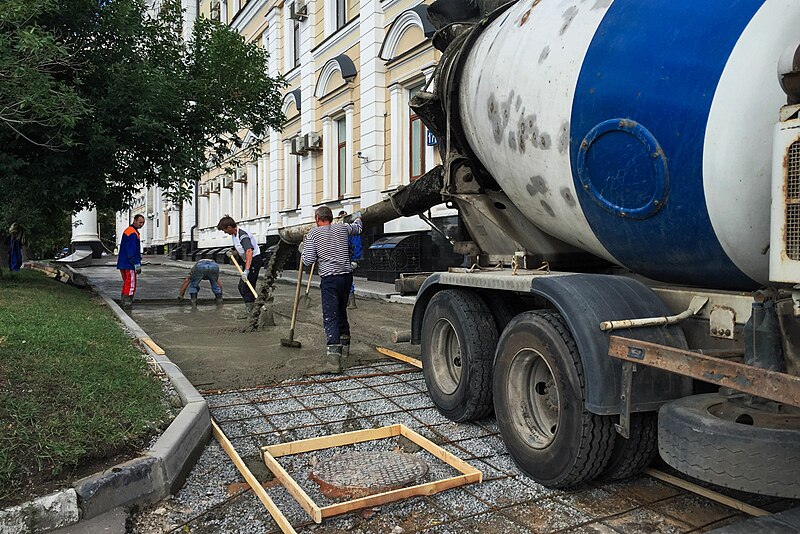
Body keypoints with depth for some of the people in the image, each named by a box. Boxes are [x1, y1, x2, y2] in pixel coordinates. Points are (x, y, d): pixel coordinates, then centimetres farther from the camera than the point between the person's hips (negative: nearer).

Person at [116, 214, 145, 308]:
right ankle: (127, 302, -4)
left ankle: (123, 301, 23)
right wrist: (137, 264, -19)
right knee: (131, 284, -5)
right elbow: (132, 251, -21)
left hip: (122, 263, 11)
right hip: (129, 264, -11)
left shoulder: (127, 230, 18)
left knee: (126, 283, 18)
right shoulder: (133, 233, -16)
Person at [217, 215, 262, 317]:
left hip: (254, 260, -10)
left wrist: (246, 270, -47)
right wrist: (232, 253, 0)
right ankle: (252, 308, 20)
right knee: (241, 286, 12)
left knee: (247, 286, -10)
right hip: (247, 261, 10)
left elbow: (249, 252, -39)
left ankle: (249, 312, -1)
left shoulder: (243, 235, -24)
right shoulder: (234, 235, 8)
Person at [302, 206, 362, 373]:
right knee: (341, 311, 23)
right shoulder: (342, 227, 12)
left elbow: (308, 261, -8)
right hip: (346, 276, 6)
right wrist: (358, 217, 57)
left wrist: (303, 251, 13)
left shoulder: (313, 233, -2)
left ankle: (333, 358, -21)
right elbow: (357, 228, 35)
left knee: (330, 317, -10)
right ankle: (344, 346, 38)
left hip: (329, 279, -5)